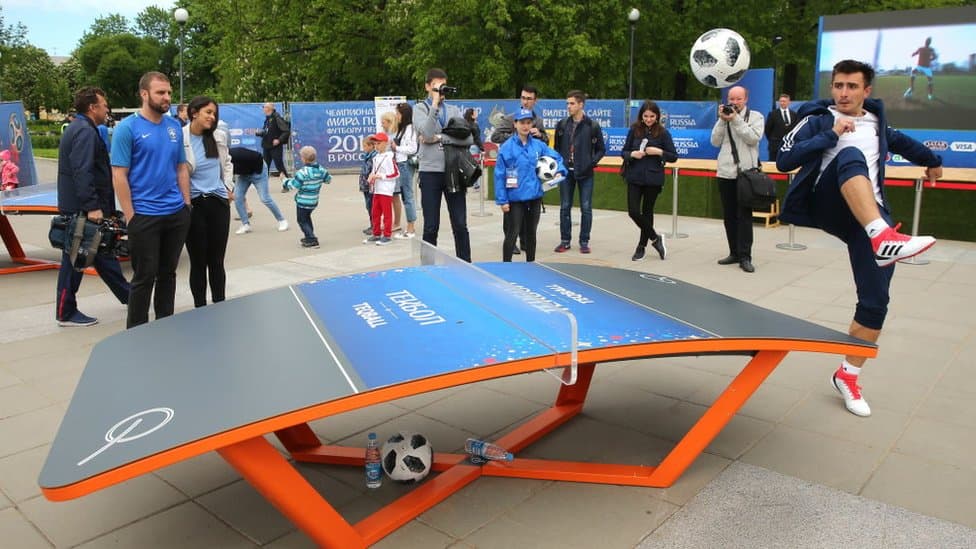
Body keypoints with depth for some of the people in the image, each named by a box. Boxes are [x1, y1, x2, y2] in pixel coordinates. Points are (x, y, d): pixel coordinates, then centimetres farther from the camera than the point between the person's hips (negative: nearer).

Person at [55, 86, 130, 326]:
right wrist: (92, 206, -27)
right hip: (81, 208, -11)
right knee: (75, 258, -2)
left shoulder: (78, 128, 17)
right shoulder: (85, 131, -16)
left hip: (80, 207, 11)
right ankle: (66, 313, 7)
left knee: (102, 251, 17)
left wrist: (96, 205, 25)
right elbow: (82, 173, -25)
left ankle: (126, 294, 29)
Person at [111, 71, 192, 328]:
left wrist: (186, 203, 7)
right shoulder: (127, 128, -7)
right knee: (144, 277, 2)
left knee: (168, 273, 14)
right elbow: (119, 176, -10)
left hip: (177, 214, 5)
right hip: (144, 216, -5)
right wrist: (131, 216, -13)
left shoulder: (174, 126, 9)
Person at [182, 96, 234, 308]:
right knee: (198, 262, 5)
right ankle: (200, 309, 16)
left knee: (217, 261, 10)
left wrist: (228, 187, 10)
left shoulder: (219, 136, 7)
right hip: (193, 204, -4)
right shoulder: (179, 139, -10)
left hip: (219, 203, 4)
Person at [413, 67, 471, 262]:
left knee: (460, 225, 3)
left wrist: (438, 138, -11)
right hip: (430, 172, -2)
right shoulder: (420, 109, 6)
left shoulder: (454, 110, 14)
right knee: (431, 227, 3)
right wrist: (435, 103, -11)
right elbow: (427, 133, -13)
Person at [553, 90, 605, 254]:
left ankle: (584, 241, 13)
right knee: (565, 207, 7)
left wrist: (591, 163, -11)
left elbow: (601, 149, 2)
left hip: (585, 173, -3)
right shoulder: (562, 125, 5)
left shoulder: (592, 126, -4)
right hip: (566, 172, 3)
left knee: (586, 208, 3)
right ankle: (565, 240, 17)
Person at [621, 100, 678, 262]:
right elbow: (623, 152, 6)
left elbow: (674, 157, -1)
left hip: (653, 178, -2)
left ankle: (642, 246, 24)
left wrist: (659, 152, -16)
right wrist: (632, 154, -14)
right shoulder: (634, 130, 1)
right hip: (634, 177, 2)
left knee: (647, 211, 8)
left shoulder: (662, 133, -3)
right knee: (633, 211, -4)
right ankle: (655, 237, 17)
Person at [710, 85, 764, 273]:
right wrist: (722, 120, -7)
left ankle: (745, 257, -5)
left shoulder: (755, 116, 4)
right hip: (725, 173, 4)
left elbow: (753, 138, -12)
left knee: (744, 215, -6)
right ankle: (734, 252, 17)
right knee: (729, 216, 8)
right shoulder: (724, 116, 13)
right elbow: (715, 141, 3)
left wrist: (736, 120, -14)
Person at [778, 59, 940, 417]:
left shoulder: (876, 122, 20)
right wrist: (830, 135, -15)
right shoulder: (817, 119, 5)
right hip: (828, 207, -4)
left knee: (875, 302, -6)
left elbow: (900, 142, 42)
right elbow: (784, 161, -10)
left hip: (871, 216, 5)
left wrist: (931, 161, 57)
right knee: (851, 156, -35)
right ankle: (884, 238, -57)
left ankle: (847, 376, 13)